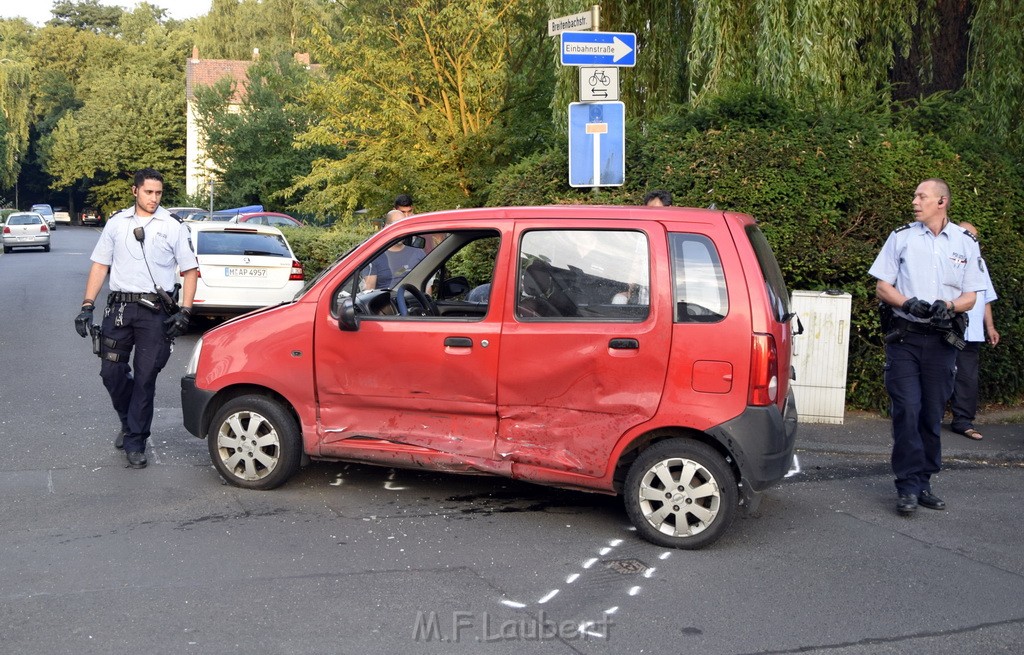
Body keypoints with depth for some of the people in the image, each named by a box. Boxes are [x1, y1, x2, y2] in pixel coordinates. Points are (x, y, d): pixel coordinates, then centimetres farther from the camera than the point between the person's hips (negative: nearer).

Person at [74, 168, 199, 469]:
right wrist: (87, 306, 1)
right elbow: (100, 265, 10)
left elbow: (190, 270, 5)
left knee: (145, 378, -1)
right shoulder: (117, 223, 8)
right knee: (111, 372, 3)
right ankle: (129, 422, 29)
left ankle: (135, 442, 9)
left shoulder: (173, 227, 3)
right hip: (119, 307, 2)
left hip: (156, 312, -2)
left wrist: (185, 312, -5)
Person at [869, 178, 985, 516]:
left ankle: (924, 482, 16)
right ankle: (908, 487, -4)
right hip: (904, 337, -1)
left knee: (932, 414, 6)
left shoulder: (966, 243, 9)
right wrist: (910, 304, -14)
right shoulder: (901, 237, 7)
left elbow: (970, 297, 9)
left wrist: (948, 306, -14)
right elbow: (882, 287, 5)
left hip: (942, 340, 1)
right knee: (907, 410, -9)